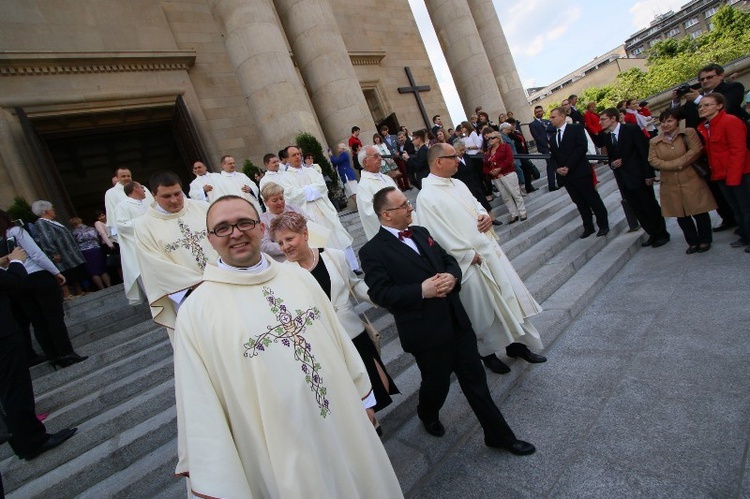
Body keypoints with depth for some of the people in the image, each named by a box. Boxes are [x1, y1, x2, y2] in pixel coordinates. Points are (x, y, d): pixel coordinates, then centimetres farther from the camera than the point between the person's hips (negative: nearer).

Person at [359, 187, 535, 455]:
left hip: (456, 320, 6)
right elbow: (380, 293, -19)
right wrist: (422, 290, -24)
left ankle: (499, 435, 31)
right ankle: (428, 415, 50)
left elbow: (449, 260, 14)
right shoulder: (373, 251, -12)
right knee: (437, 383, 15)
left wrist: (452, 277, -8)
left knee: (475, 379, 14)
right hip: (426, 331, -5)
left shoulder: (420, 232, 10)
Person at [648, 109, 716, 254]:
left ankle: (705, 241, 20)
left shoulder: (688, 133, 2)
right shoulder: (654, 141, 9)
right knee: (681, 215, 9)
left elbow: (696, 150, -10)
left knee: (699, 212, 3)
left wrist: (677, 163, -12)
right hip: (670, 185, 3)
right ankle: (693, 242, 24)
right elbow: (653, 160, -2)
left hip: (691, 181, -3)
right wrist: (674, 166, -12)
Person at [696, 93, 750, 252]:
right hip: (721, 176, 8)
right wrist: (712, 171, 4)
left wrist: (733, 177, -21)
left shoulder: (730, 121, -14)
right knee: (736, 209, 17)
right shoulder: (703, 127, 9)